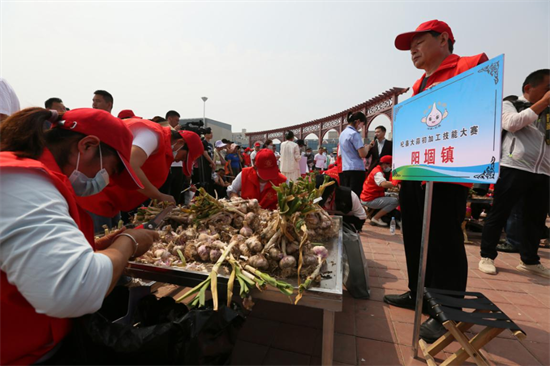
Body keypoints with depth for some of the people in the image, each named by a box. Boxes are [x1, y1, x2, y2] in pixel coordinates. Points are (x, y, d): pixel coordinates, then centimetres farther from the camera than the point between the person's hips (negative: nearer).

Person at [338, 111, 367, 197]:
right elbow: (362, 154, -17)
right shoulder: (354, 133, -11)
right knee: (356, 196, -5)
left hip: (345, 169, 8)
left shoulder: (343, 133, 14)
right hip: (356, 169, -8)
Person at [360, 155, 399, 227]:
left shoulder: (379, 171, 18)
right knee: (395, 201, -18)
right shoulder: (377, 172, -16)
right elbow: (384, 184, -33)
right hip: (370, 200, -10)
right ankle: (376, 218, -10)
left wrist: (392, 186, 0)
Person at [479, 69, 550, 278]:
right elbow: (512, 124, -12)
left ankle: (530, 261, 21)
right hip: (514, 168, -6)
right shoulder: (510, 104, 8)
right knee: (499, 213, -2)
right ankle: (487, 256, 8)